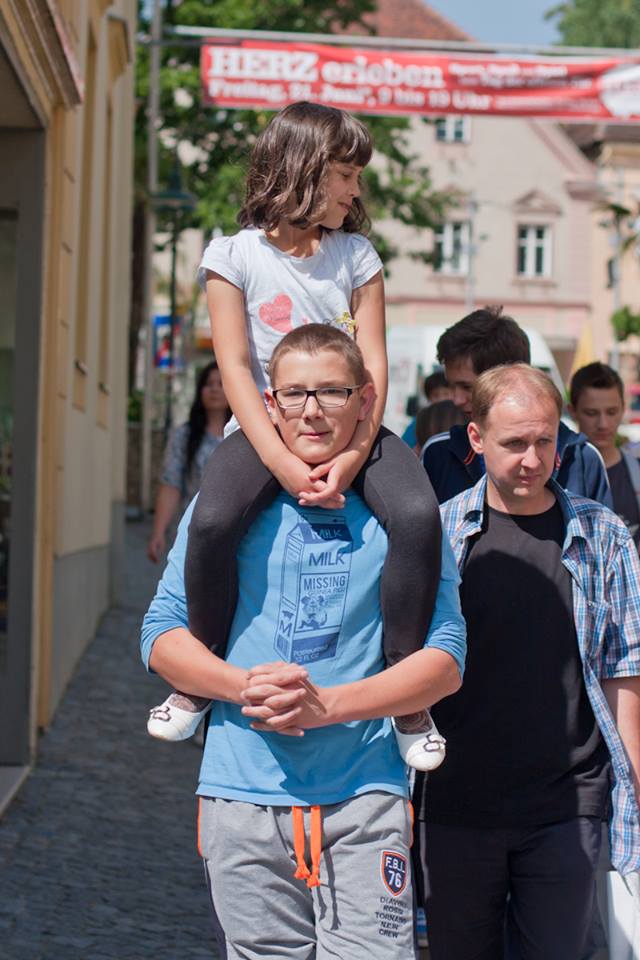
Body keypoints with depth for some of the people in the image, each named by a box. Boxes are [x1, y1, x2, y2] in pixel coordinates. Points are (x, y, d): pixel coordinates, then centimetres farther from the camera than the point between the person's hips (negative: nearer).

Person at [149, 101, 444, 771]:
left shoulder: (356, 255, 8)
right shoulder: (234, 255, 1)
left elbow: (373, 362, -1)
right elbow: (235, 366, -8)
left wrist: (355, 453, -19)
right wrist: (282, 463, -22)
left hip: (347, 427, 2)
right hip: (267, 425, -2)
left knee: (418, 515, -28)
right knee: (213, 520, -32)